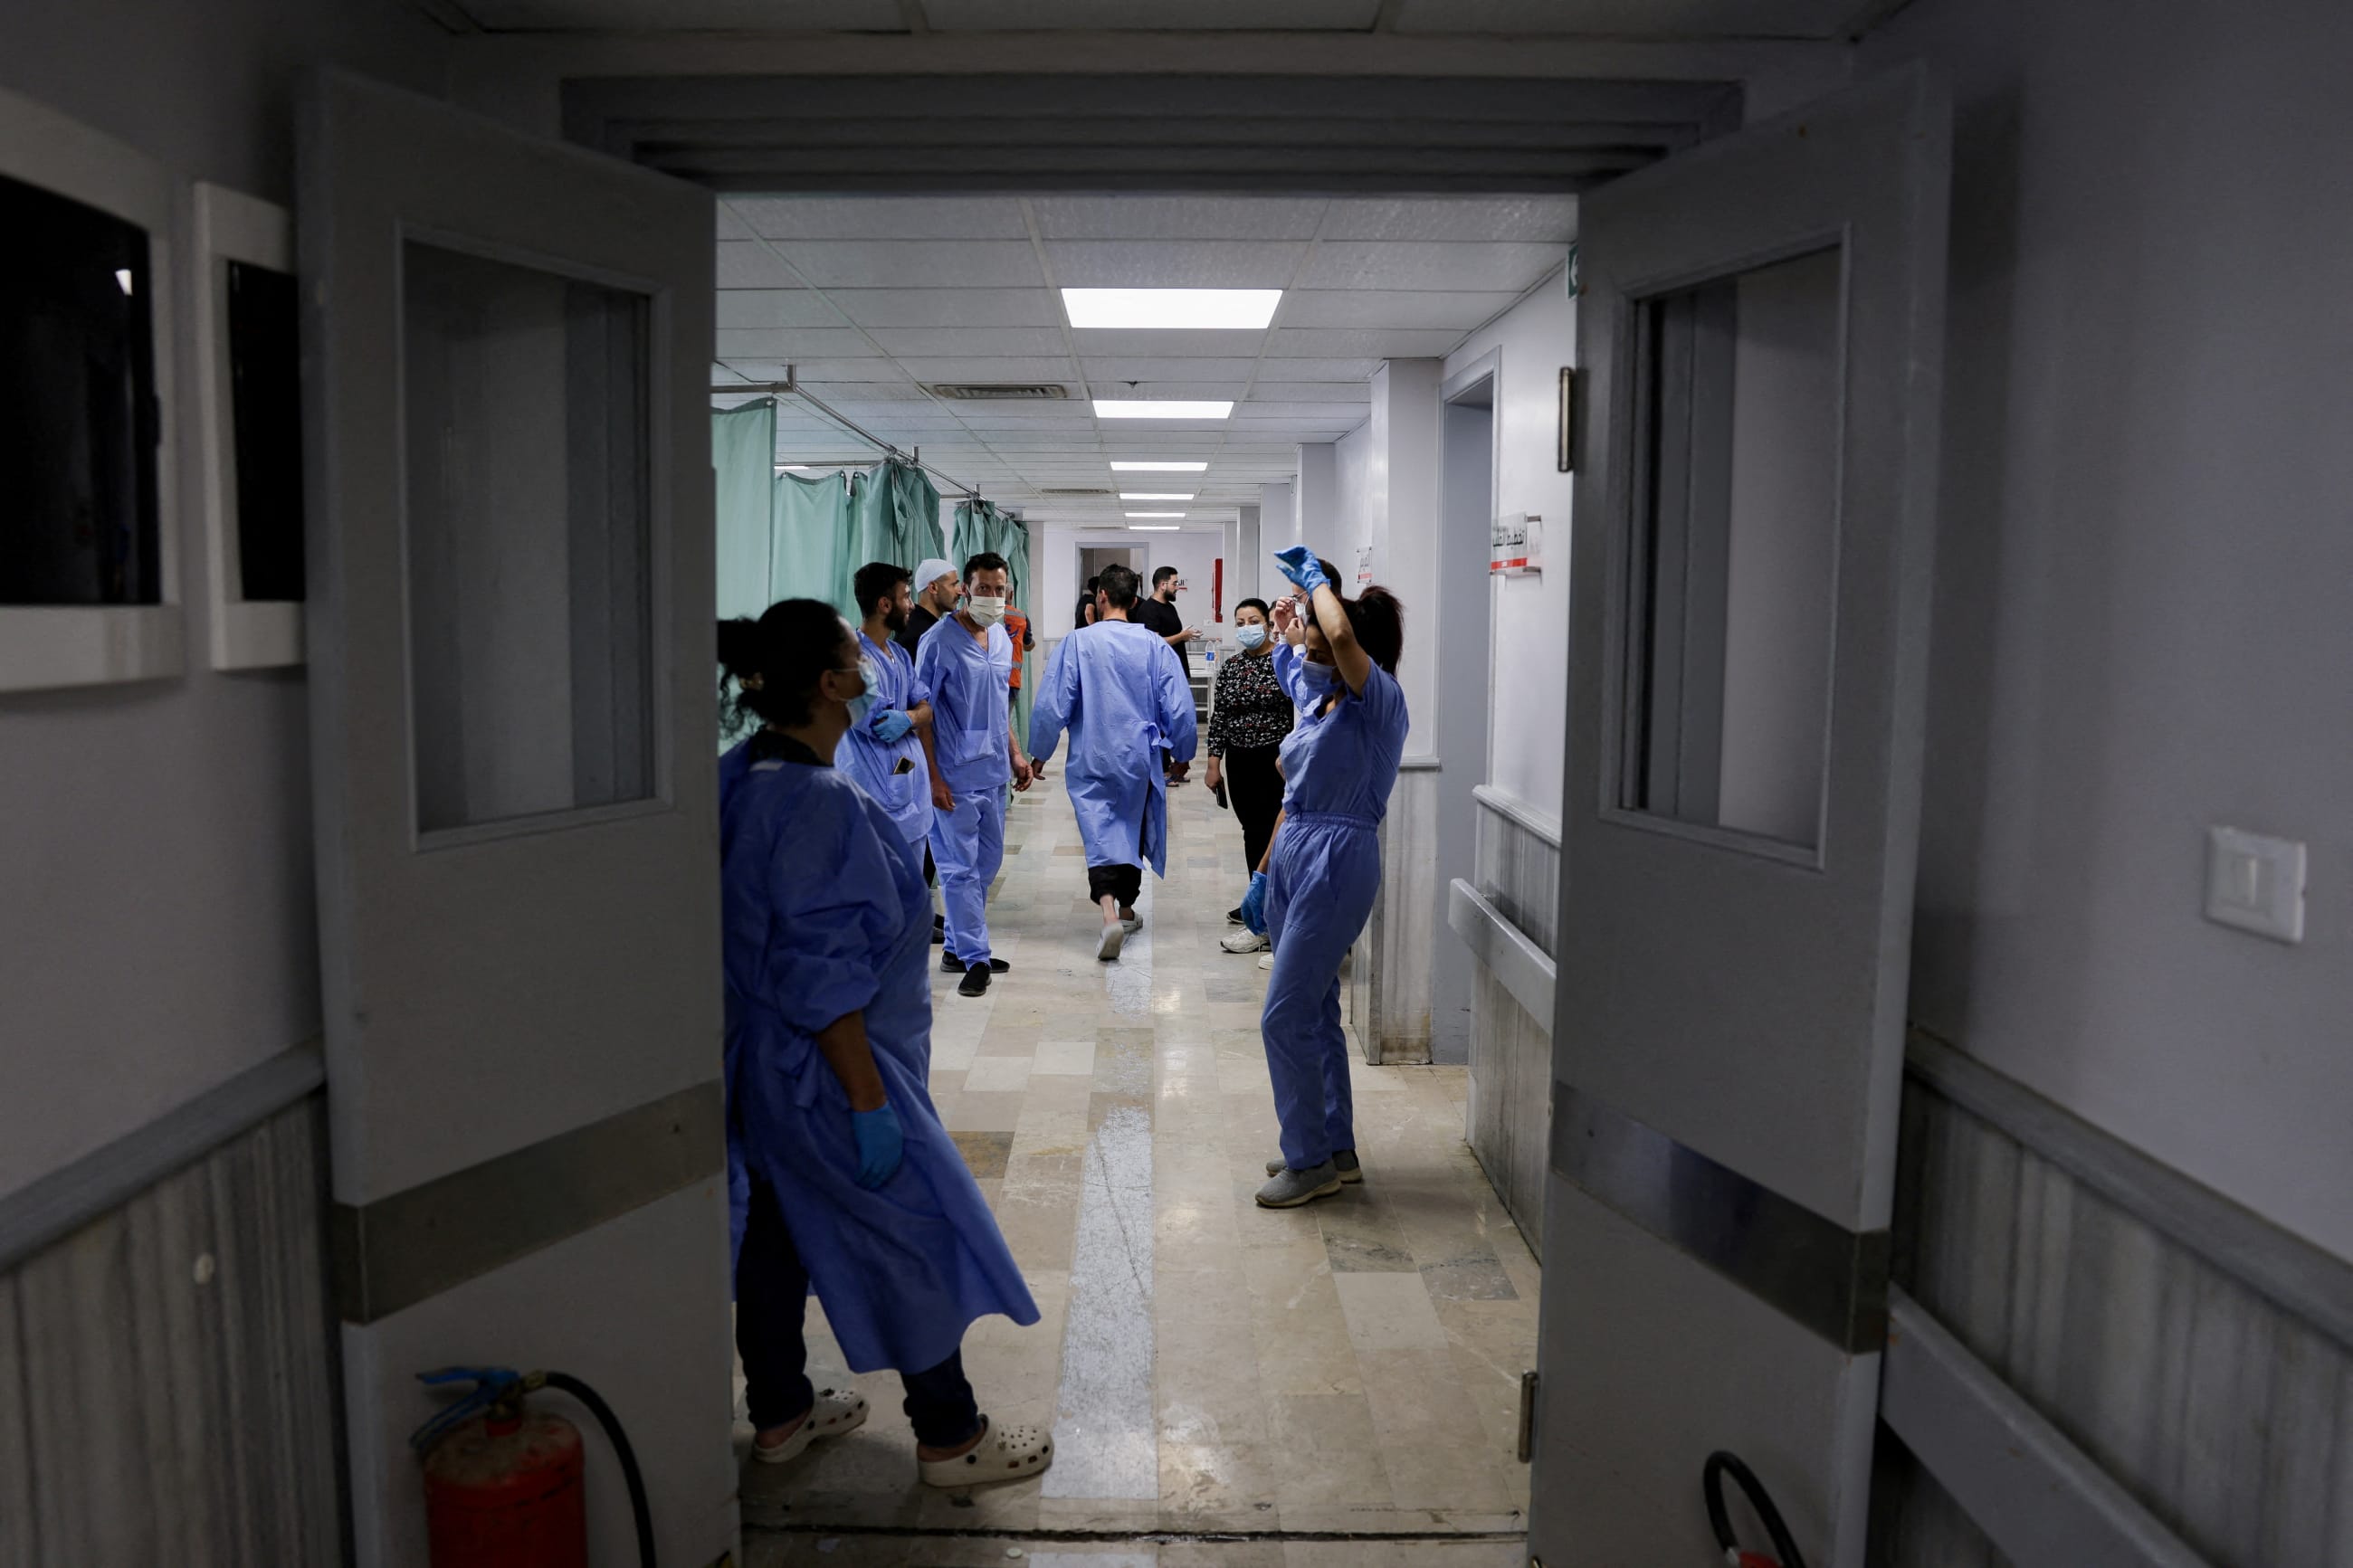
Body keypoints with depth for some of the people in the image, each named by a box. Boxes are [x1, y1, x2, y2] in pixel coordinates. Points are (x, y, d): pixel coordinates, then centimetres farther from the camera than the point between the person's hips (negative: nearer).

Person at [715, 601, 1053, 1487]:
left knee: (778, 1229, 19)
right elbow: (823, 978, -26)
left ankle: (779, 1413, 36)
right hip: (827, 1066, -9)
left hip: (762, 1064, 9)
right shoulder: (820, 803, -26)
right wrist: (868, 1103, -22)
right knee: (920, 1234, 5)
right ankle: (950, 1437, 19)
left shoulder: (740, 777, 2)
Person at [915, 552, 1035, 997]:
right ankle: (975, 958, 6)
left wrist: (1015, 753, 16)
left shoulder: (1002, 639, 10)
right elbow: (923, 713, -12)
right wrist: (932, 777, -15)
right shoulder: (940, 641, -12)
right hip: (956, 777, -8)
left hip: (994, 772, 8)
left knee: (986, 864, 13)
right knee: (961, 868, -1)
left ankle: (959, 947, 25)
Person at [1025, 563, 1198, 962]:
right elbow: (1179, 709, -5)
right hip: (1139, 757, 2)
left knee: (1099, 833, -1)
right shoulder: (1155, 646, -7)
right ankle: (1127, 908, 35)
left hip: (1091, 762, -2)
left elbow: (1051, 705, -10)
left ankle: (1109, 912, -24)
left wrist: (1039, 753, 4)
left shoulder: (1077, 642, -11)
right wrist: (1182, 752, 12)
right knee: (1132, 830, 20)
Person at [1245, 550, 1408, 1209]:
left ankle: (1311, 1161, 6)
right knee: (1315, 1013, 14)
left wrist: (1316, 577, -18)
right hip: (1294, 859, 9)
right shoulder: (1317, 698, 12)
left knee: (1285, 1018, -7)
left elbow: (1342, 636, -29)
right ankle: (1337, 1149, 25)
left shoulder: (1378, 699, -14)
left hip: (1336, 863, -9)